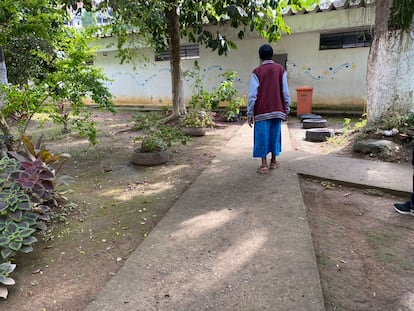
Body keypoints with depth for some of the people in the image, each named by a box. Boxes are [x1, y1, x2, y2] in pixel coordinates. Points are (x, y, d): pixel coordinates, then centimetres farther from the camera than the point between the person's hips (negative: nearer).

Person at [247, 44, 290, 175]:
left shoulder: (257, 72, -4)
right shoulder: (281, 70, 3)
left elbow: (252, 95, -8)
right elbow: (285, 92, 1)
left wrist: (250, 113, -4)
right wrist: (287, 110, 9)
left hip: (262, 111, -3)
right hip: (277, 110, 3)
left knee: (262, 137, 2)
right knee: (275, 135, 14)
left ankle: (264, 165, 3)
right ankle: (273, 161, 24)